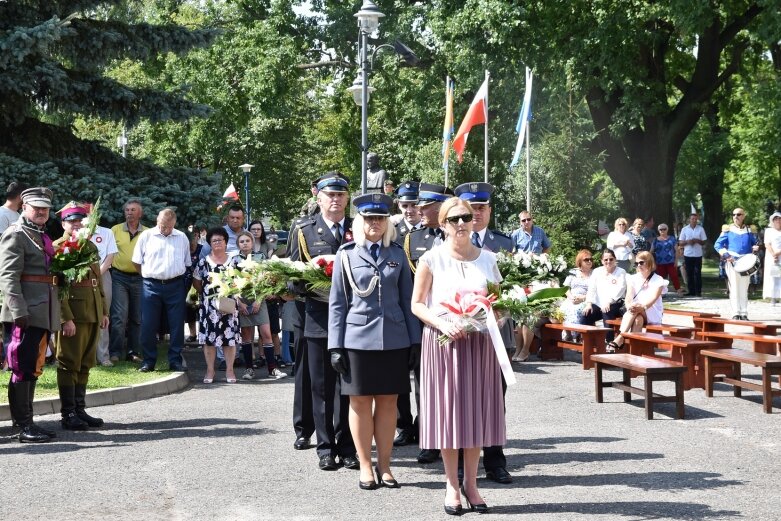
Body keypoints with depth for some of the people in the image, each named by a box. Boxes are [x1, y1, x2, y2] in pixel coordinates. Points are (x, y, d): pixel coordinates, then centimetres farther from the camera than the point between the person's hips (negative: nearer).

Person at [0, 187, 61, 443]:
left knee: (33, 370, 13)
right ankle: (24, 426, -1)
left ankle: (27, 422, 19)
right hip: (25, 316, -9)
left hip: (44, 316, 9)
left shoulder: (44, 237, 20)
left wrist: (55, 314, 23)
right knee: (22, 369, -4)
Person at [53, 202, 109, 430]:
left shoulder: (91, 247, 17)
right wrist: (66, 319, -19)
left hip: (93, 314, 7)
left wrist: (104, 312, 15)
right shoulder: (58, 247, -7)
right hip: (72, 314, -7)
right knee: (69, 364, -1)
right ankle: (68, 415, 5)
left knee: (85, 364, 12)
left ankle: (80, 410, 19)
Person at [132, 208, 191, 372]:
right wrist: (148, 276, 6)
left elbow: (186, 263, 15)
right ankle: (148, 361, 10)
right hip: (151, 285, -1)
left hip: (175, 286, 1)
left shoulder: (182, 238, 7)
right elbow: (137, 261, 6)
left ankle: (175, 361, 12)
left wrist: (176, 276, 12)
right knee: (148, 325, 0)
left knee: (177, 325, 3)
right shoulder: (146, 236, 1)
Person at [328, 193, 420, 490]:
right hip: (358, 339, -1)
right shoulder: (346, 254, 3)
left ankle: (384, 465, 16)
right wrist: (335, 346, -2)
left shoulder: (397, 254, 8)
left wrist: (415, 340, 5)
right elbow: (337, 303, 3)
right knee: (360, 402, 4)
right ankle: (365, 466, 15)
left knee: (388, 401, 6)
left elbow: (407, 299, 9)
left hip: (393, 339, 2)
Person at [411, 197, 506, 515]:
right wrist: (442, 323, -17)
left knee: (477, 409, 6)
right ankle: (452, 485, 13)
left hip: (480, 342, 3)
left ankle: (471, 483, 18)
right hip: (443, 341, -3)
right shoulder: (431, 259, -3)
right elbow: (417, 304, -2)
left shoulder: (488, 259, 6)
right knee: (448, 409, 1)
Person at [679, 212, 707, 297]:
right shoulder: (685, 229, 6)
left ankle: (698, 291, 1)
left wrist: (697, 241, -14)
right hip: (687, 254, 1)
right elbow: (680, 242, 6)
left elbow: (703, 242, 6)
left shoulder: (700, 229, 5)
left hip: (698, 255, -1)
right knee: (689, 273, 3)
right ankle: (691, 291, 9)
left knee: (697, 273, -2)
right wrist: (687, 242, -14)